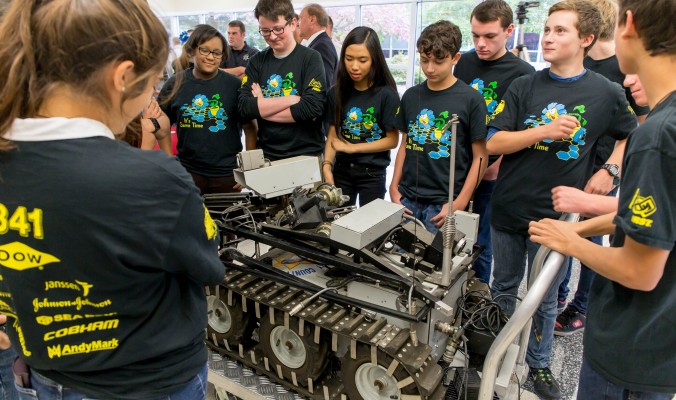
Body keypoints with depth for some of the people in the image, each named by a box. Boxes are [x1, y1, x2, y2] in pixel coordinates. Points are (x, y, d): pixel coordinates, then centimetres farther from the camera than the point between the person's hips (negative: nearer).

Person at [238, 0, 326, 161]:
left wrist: (261, 108, -12)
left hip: (306, 155, -3)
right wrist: (292, 99, -17)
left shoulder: (311, 58, -6)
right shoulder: (256, 62, 3)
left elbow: (312, 109, -19)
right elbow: (244, 108, -9)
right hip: (266, 154, 3)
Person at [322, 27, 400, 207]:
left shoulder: (386, 94, -11)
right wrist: (326, 165, -17)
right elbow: (332, 135, -1)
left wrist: (353, 147, -12)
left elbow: (392, 140, -10)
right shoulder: (336, 92, 0)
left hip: (372, 173, -3)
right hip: (341, 171, 3)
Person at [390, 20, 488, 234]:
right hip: (406, 198, 4)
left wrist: (459, 204, -12)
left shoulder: (471, 99, -5)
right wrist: (394, 188, 5)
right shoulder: (411, 96, 8)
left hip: (443, 203, -4)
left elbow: (480, 157, -5)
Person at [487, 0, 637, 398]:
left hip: (556, 214, -1)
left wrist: (609, 171, -3)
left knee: (545, 298, 14)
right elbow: (494, 143, -8)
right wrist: (546, 130, -20)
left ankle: (540, 365, 35)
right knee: (504, 288, 17)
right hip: (509, 208, 1)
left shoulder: (608, 93, -2)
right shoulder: (523, 87, -1)